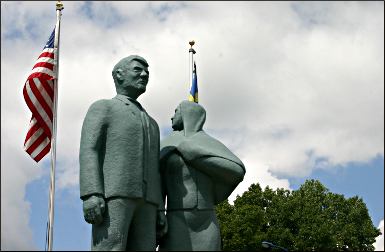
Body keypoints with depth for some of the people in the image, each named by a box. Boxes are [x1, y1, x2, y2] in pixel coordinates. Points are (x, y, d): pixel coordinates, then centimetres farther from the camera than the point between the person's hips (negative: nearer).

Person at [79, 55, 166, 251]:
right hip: (112, 194, -6)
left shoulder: (150, 124, 33)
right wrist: (91, 195, -19)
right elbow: (89, 151, -3)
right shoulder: (101, 108, 12)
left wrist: (158, 211, 11)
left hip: (143, 200, 6)